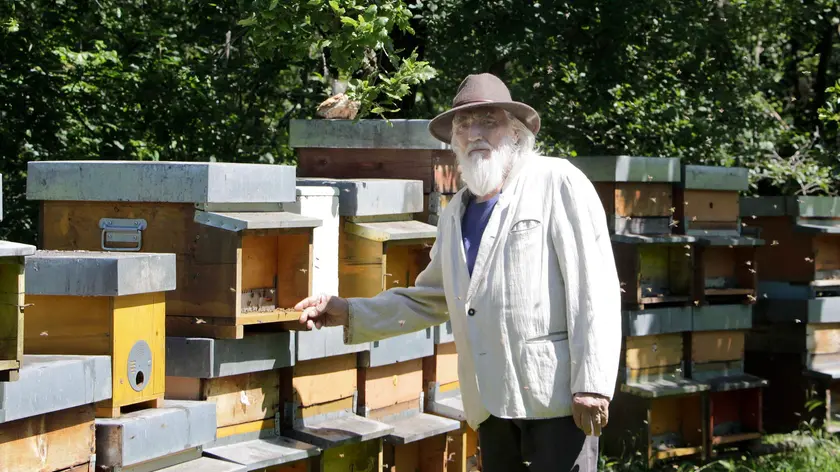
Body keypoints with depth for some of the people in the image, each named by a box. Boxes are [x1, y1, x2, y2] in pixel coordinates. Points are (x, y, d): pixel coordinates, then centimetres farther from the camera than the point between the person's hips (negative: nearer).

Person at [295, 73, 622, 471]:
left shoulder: (557, 183, -4)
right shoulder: (456, 213, 19)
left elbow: (594, 287, -11)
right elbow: (429, 301, 29)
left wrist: (592, 385, -17)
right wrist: (351, 314, 19)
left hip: (555, 395, -7)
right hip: (495, 405, 7)